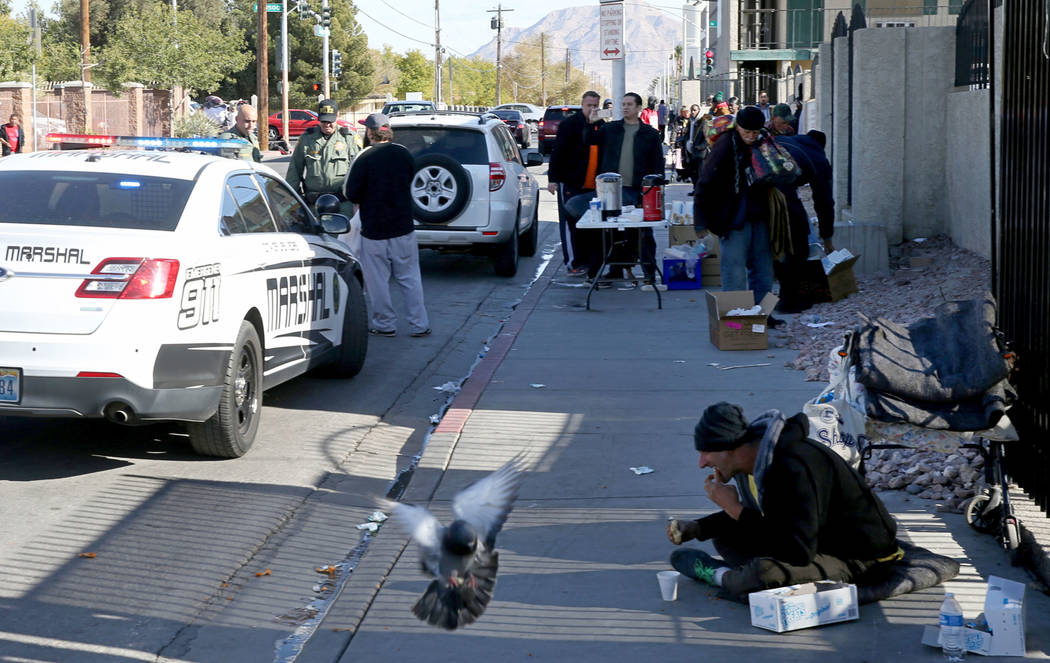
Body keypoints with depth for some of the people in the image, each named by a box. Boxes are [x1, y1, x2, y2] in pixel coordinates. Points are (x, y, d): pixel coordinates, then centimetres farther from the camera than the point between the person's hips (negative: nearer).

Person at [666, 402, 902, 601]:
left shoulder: (794, 468, -31)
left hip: (862, 559, -10)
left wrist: (735, 509, -26)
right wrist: (696, 528, 4)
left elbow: (800, 552, -35)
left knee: (762, 574, -33)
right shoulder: (758, 458, -2)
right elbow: (756, 515, 20)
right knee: (725, 535, 9)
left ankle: (720, 575, -2)